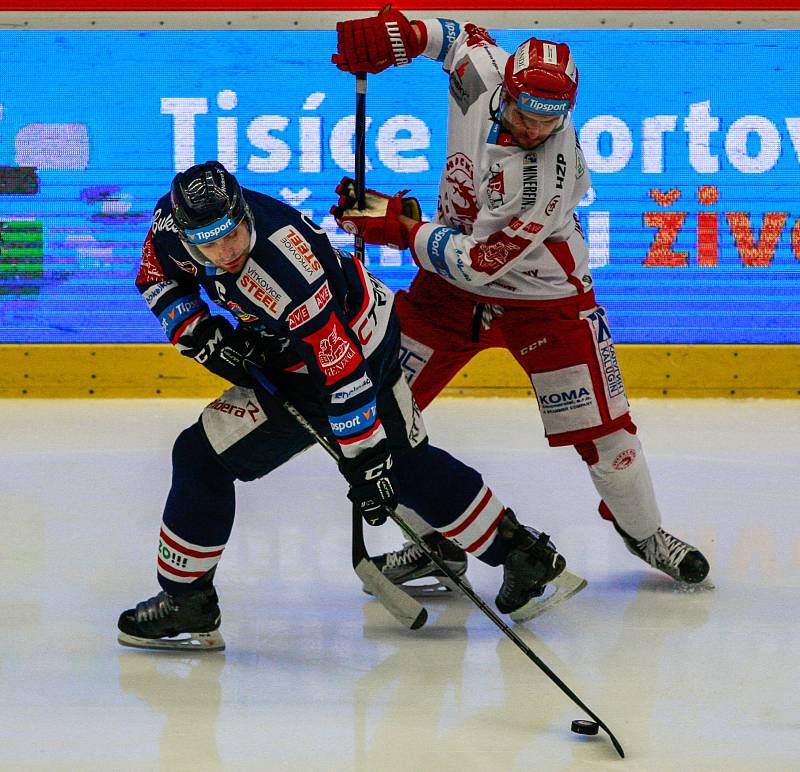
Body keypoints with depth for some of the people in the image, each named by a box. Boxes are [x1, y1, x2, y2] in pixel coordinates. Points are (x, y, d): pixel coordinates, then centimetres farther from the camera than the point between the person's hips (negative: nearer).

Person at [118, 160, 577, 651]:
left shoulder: (284, 272, -38)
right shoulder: (174, 220, -17)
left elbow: (341, 368, -33)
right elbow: (158, 278, 5)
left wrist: (365, 456, -29)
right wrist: (197, 330, -13)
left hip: (356, 347, -8)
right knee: (412, 466, 21)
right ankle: (525, 552, 33)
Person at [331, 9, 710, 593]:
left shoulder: (548, 178, -34)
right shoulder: (481, 74, -18)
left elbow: (476, 260, -30)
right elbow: (461, 35, 7)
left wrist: (400, 228, -22)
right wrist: (396, 32, -8)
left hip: (541, 297, -5)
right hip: (452, 278, 5)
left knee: (598, 423, -4)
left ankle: (643, 531, 24)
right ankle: (435, 542, 9)